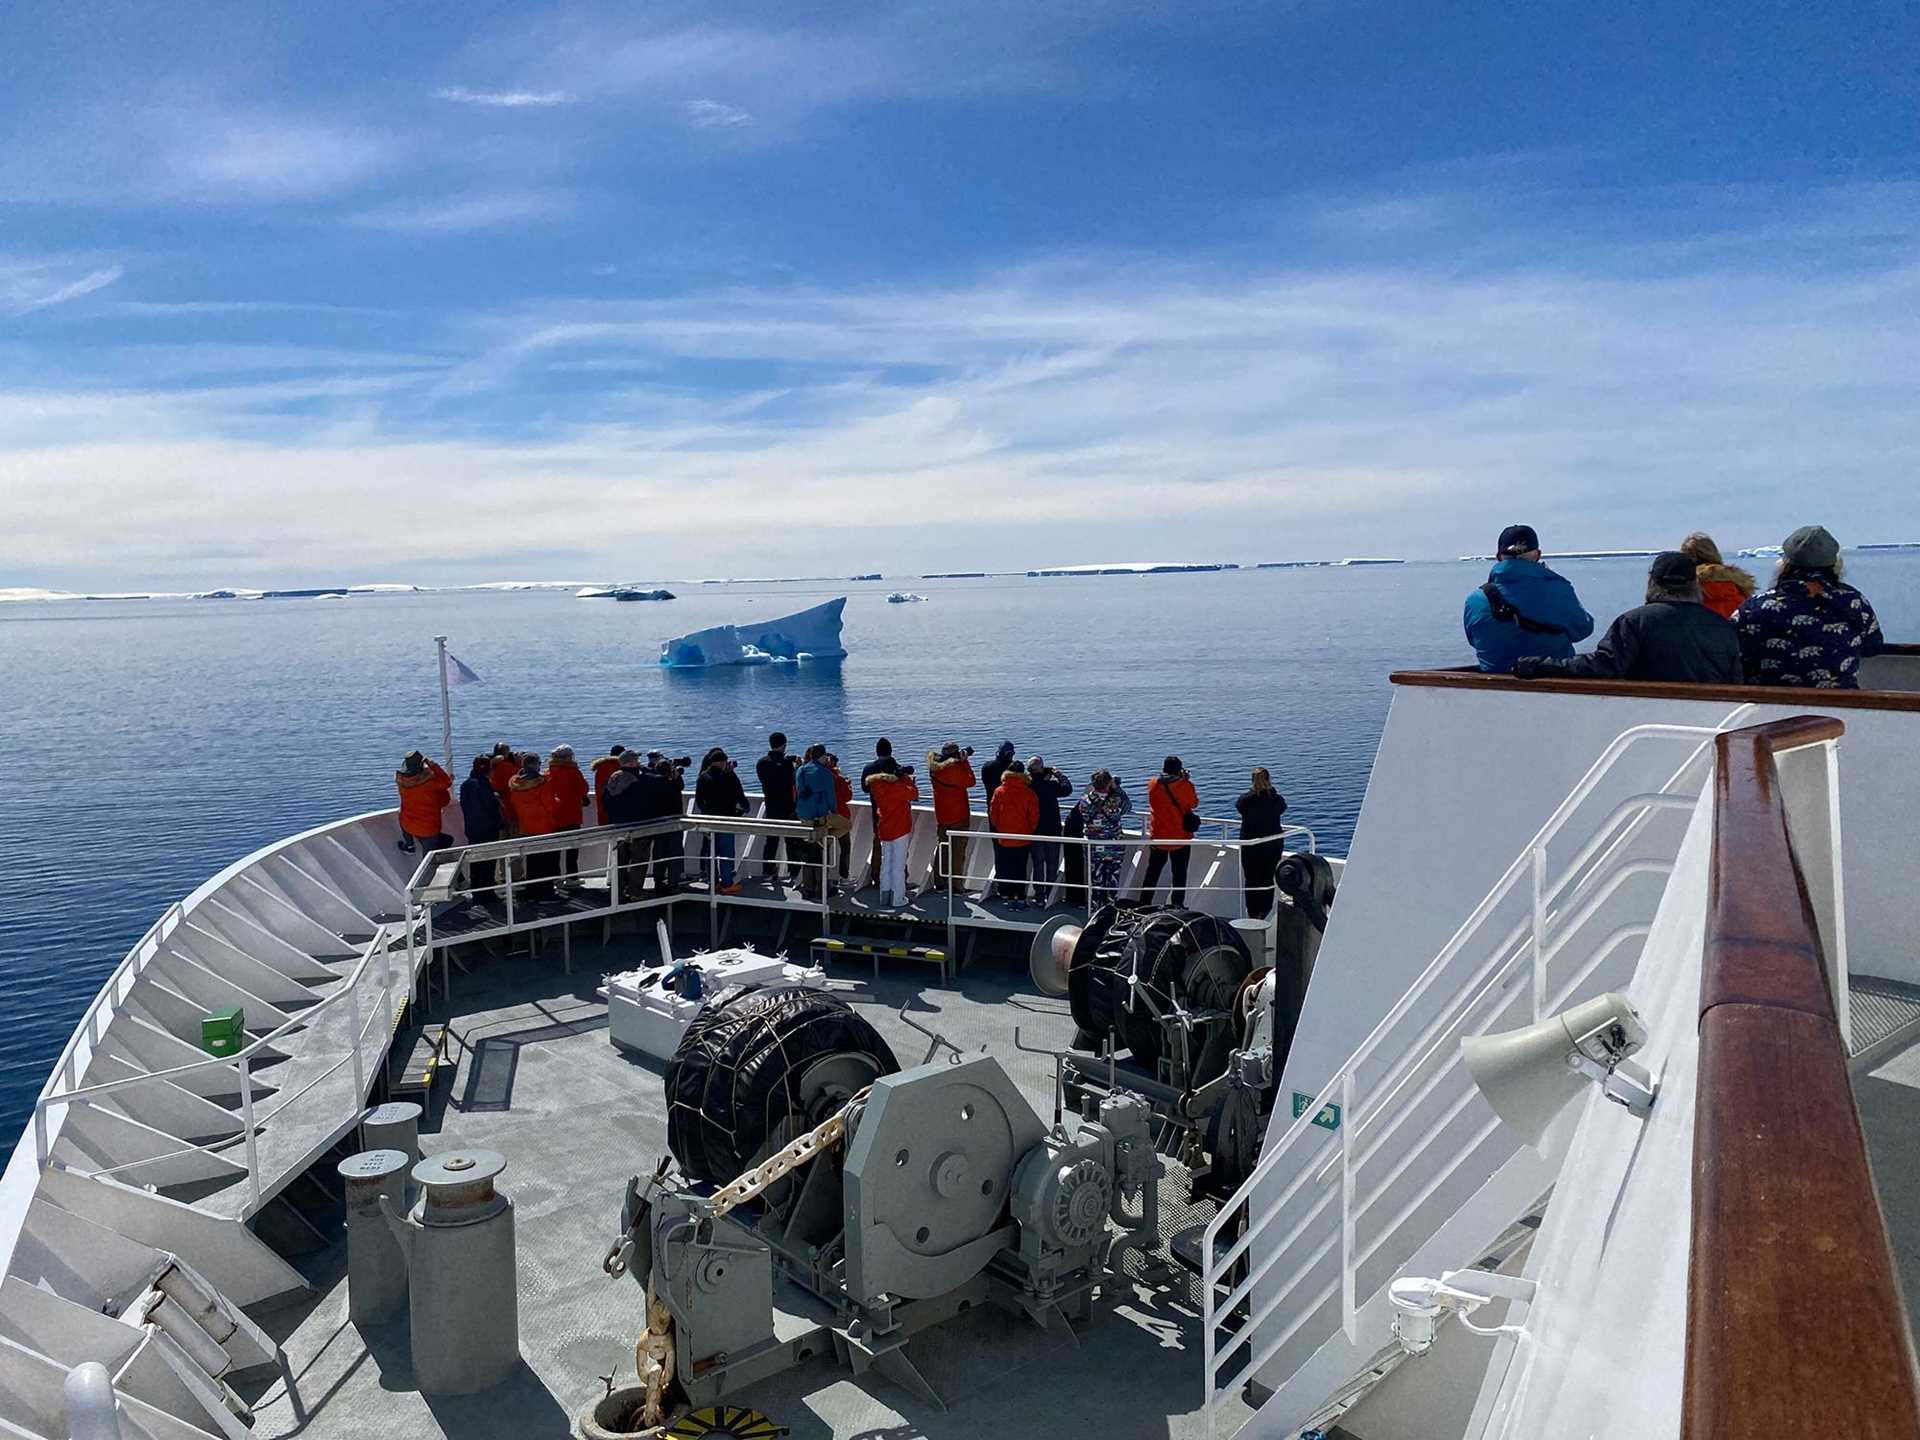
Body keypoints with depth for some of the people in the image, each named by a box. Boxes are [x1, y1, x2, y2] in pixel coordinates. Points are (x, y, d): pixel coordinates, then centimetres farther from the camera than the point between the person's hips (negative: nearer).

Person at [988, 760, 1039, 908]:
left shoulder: (999, 791, -8)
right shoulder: (1029, 793, -11)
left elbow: (993, 813, -1)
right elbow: (1034, 816, -6)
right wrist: (1030, 831, 12)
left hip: (1004, 838, 0)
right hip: (1023, 838, 0)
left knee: (1006, 869, 11)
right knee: (1021, 869, 11)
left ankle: (1009, 898, 13)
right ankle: (1020, 898, 10)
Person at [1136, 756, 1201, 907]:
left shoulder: (1153, 784, -6)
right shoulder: (1185, 785, -14)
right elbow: (1194, 803, 2)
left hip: (1158, 837, 3)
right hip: (1181, 838, -2)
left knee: (1152, 873, 14)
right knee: (1179, 875, 8)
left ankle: (1143, 904, 18)